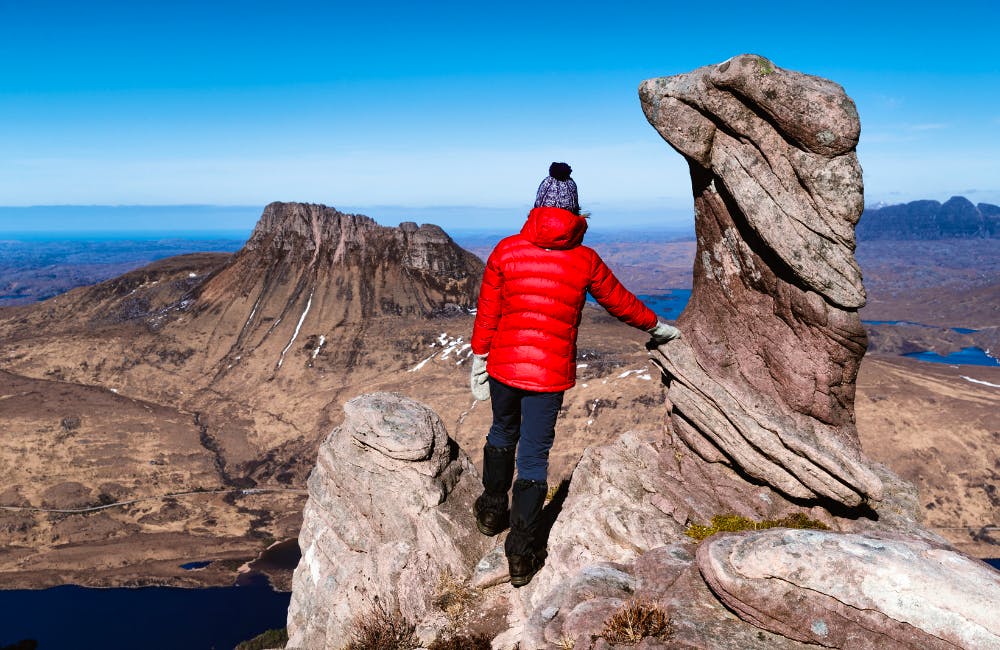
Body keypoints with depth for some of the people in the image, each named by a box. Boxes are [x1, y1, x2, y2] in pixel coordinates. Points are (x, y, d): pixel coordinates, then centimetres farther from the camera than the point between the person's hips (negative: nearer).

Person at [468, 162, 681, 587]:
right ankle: (521, 555, 13)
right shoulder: (585, 260, -2)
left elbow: (486, 314, 0)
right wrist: (657, 327, 29)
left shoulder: (507, 250, -2)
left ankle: (492, 510, 43)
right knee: (534, 456, 7)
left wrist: (479, 363, 10)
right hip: (550, 374, -1)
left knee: (503, 432, 27)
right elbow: (620, 302, 12)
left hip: (504, 365, 2)